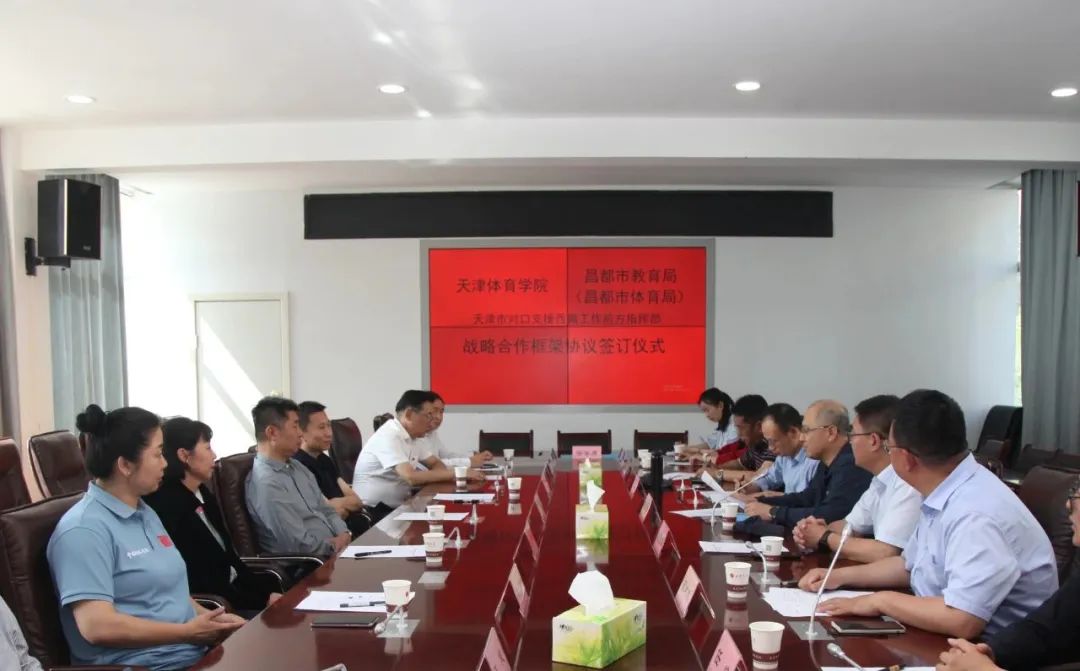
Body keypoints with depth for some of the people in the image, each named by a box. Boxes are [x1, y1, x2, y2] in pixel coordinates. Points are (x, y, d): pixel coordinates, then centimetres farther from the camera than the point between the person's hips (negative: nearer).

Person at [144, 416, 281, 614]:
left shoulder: (204, 496, 11)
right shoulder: (167, 506, -16)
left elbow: (229, 557, 10)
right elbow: (198, 583, -18)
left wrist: (271, 590, -3)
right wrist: (265, 600, -17)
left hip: (234, 589, 8)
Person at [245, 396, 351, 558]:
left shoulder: (296, 466, 11)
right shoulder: (266, 483, -18)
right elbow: (301, 545, -21)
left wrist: (345, 535, -4)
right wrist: (337, 545, -9)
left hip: (334, 549, 8)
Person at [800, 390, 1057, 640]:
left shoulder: (975, 514, -28)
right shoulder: (943, 496, 3)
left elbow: (962, 621, -35)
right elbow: (910, 565, 19)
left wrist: (881, 600, -21)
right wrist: (840, 576, 11)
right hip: (950, 641, 8)